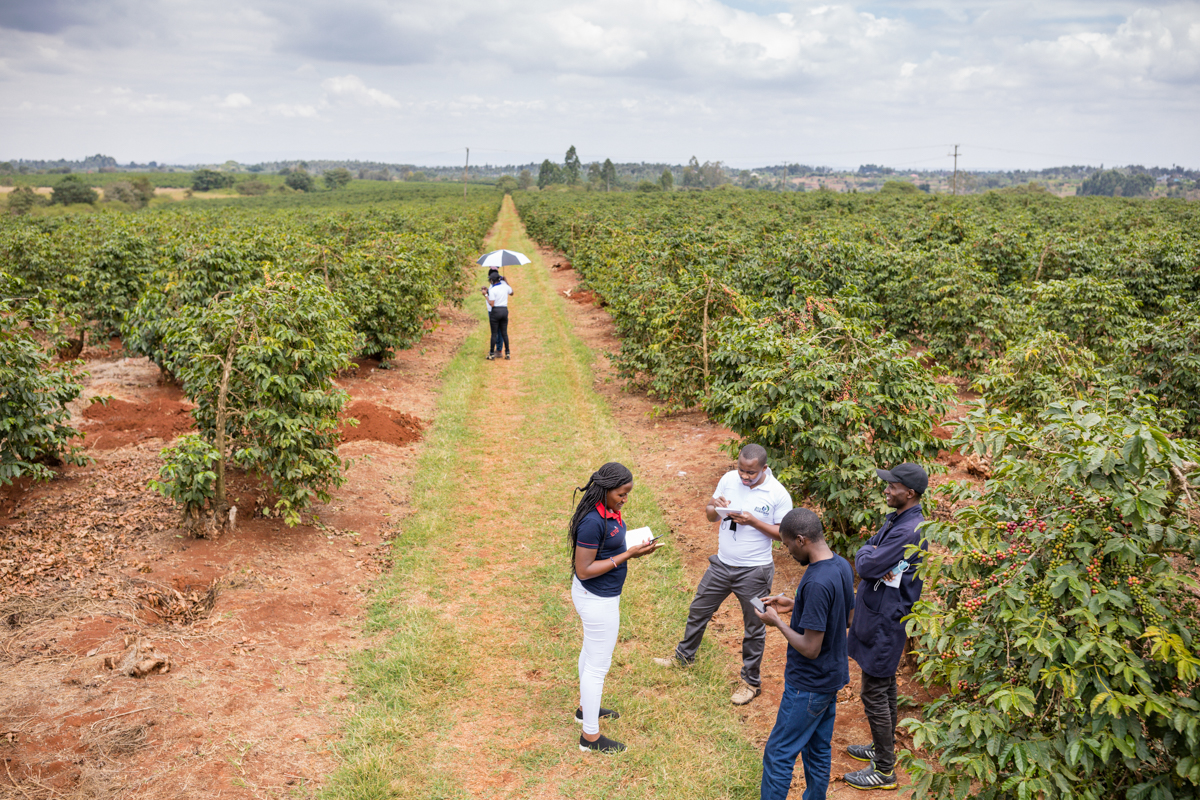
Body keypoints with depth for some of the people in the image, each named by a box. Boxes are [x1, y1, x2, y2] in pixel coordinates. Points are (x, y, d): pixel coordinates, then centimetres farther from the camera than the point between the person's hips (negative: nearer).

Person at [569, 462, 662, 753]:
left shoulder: (608, 510, -3)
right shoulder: (593, 522, -31)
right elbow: (584, 570, -26)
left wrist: (633, 547, -5)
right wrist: (627, 555, -25)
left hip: (603, 595, 10)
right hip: (597, 599, -10)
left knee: (591, 652, 27)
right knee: (598, 665, 5)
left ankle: (586, 708, 48)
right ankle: (590, 735, 21)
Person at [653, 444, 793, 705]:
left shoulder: (778, 494, -16)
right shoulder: (729, 479, -4)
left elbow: (784, 533, -12)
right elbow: (710, 516, 6)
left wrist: (753, 521, -24)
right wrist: (715, 506, -18)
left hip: (754, 572, -5)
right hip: (721, 565, 5)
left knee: (754, 627, 10)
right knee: (698, 609, 19)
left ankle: (751, 681, 28)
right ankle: (684, 655, 43)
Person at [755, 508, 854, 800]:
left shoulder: (816, 583, -30)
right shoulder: (841, 565, -2)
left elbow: (810, 648, -27)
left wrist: (777, 623, -13)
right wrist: (795, 606, 7)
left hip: (808, 685, -9)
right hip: (832, 676, 9)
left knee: (778, 755, 4)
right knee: (819, 749, 21)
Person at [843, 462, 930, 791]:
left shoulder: (908, 532, -27)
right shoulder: (896, 519, 6)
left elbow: (866, 565, -26)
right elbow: (862, 554, 11)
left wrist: (868, 554, -6)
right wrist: (870, 553, -9)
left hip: (885, 621, -10)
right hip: (880, 615, 10)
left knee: (875, 693, -1)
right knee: (884, 686, 22)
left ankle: (884, 770, 11)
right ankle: (883, 748, 38)